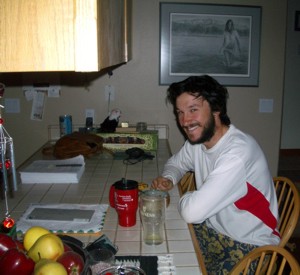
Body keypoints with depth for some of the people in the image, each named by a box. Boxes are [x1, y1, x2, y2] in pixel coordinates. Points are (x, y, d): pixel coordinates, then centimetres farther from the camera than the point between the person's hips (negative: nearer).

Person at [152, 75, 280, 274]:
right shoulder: (197, 140, -4)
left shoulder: (238, 151, -30)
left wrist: (183, 198, -10)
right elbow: (176, 163, 18)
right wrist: (168, 179, -4)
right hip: (213, 230, 7)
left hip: (250, 245, -7)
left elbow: (193, 212, -33)